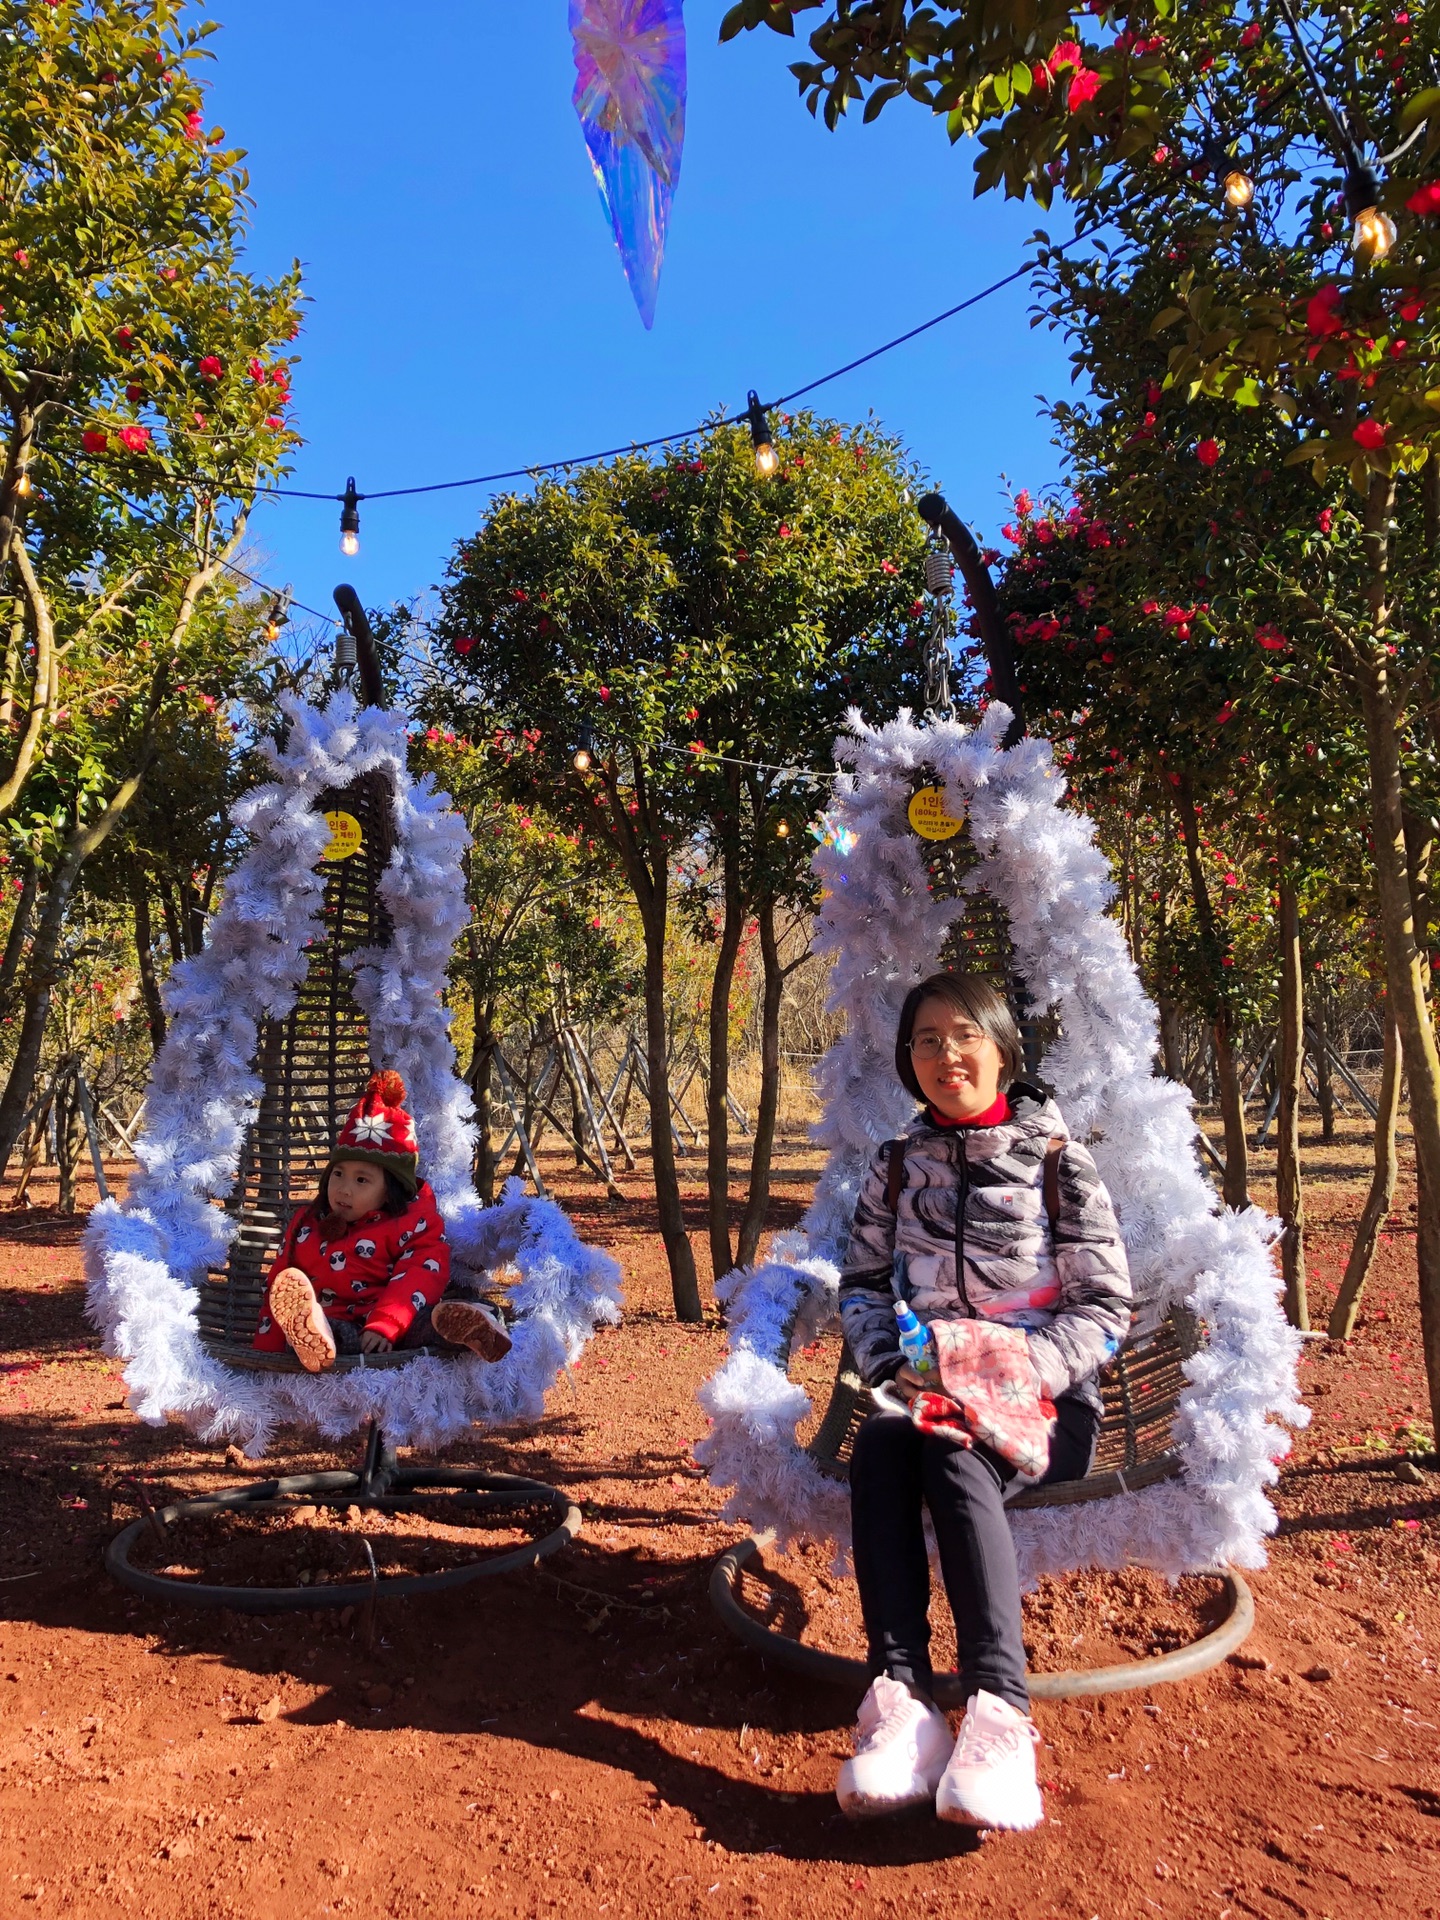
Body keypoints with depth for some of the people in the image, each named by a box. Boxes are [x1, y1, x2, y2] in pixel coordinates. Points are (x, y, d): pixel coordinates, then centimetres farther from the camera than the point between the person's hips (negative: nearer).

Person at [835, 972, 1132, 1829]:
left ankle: (1001, 1707, -38)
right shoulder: (898, 1165, 11)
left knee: (952, 1457, -34)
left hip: (1041, 1393, -3)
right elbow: (861, 1282, 12)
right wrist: (894, 1364, -8)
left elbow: (1108, 1306, -3)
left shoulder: (1057, 1159, 0)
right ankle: (901, 1695, -37)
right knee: (879, 1444, -30)